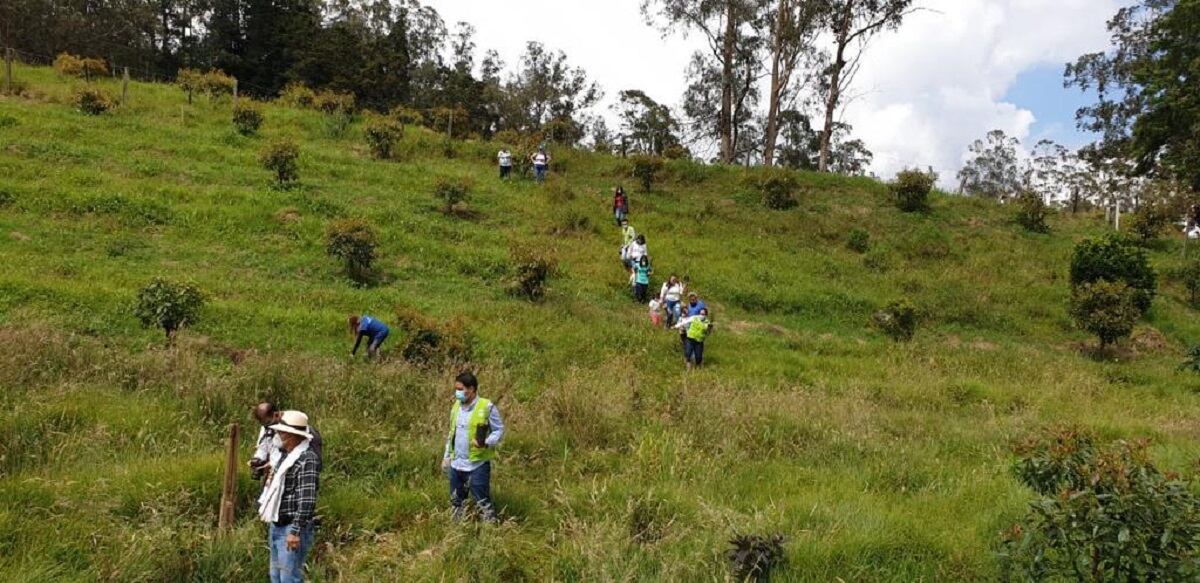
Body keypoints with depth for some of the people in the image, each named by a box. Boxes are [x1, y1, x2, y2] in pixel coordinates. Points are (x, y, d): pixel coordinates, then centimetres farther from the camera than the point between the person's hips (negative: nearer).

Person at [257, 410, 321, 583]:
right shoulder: (286, 455, 11)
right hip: (277, 526, 10)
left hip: (292, 528, -10)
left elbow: (307, 499, -25)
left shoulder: (307, 459, -19)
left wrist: (296, 531, -26)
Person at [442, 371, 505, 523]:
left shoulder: (487, 407, -11)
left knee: (483, 502, -4)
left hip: (478, 465, -7)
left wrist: (486, 443, -25)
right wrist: (446, 457, 18)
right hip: (456, 464, 7)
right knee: (456, 503, 16)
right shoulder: (456, 406, 9)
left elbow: (499, 430, -7)